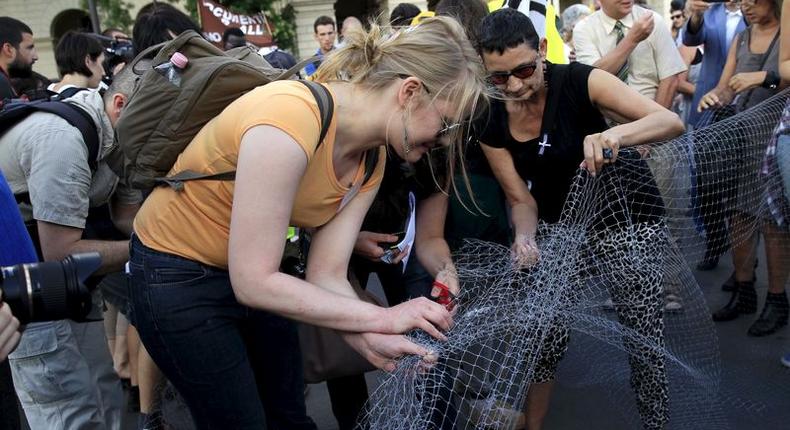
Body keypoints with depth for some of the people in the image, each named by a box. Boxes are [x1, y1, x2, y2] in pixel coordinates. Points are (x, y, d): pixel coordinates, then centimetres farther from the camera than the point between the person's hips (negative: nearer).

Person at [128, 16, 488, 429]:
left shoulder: (372, 159, -8)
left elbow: (326, 277, -10)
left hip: (254, 274, 7)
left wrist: (376, 342, -28)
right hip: (177, 276, -7)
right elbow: (253, 282, -31)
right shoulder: (290, 119, -34)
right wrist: (383, 317, -28)